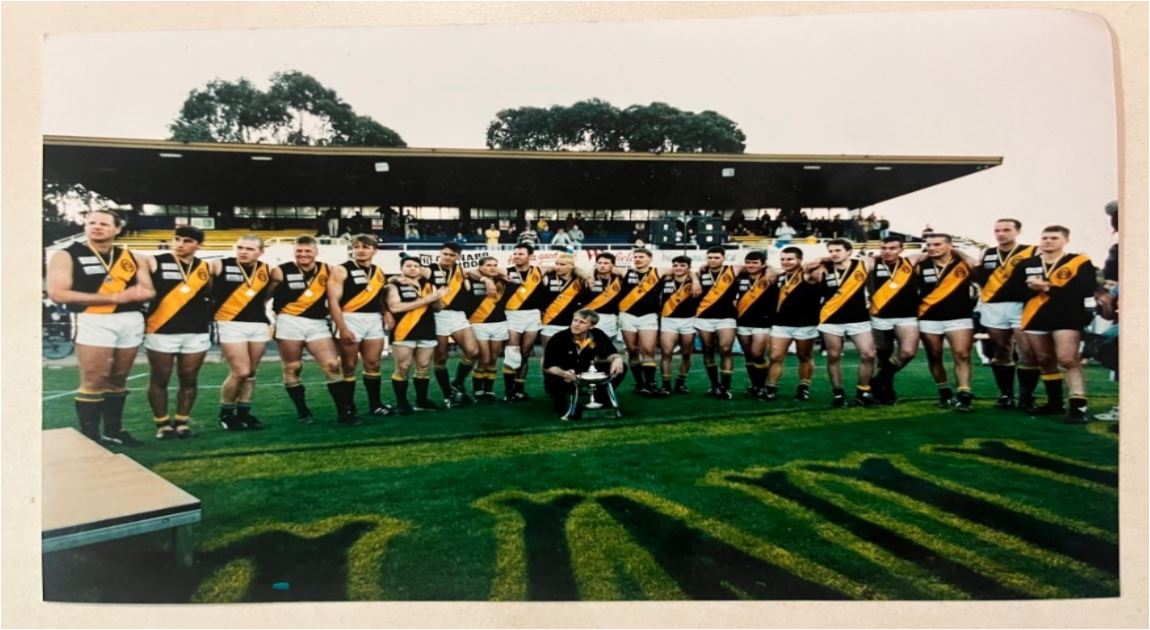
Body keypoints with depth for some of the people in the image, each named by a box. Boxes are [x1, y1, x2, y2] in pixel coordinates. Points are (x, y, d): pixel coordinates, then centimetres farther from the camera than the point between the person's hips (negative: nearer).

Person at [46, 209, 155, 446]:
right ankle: (90, 436, 1)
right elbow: (57, 293, -13)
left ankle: (113, 431, 20)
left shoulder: (129, 257, 13)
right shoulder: (66, 256, -1)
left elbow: (149, 291, 13)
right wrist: (114, 297, -16)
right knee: (94, 382, -7)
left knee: (118, 380, 10)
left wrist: (138, 293, -15)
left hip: (131, 321, 5)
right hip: (94, 322, -5)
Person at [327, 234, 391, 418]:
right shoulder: (340, 270, -7)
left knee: (373, 364, 9)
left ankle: (375, 404, 19)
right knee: (348, 366, 0)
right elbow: (333, 301, -13)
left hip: (374, 320, 6)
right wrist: (342, 328, -19)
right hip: (350, 320, -5)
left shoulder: (378, 271, 12)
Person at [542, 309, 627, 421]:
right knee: (552, 380, -40)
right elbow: (548, 367, -21)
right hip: (561, 374, -3)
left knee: (619, 368, -14)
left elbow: (611, 354, -3)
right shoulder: (558, 338, -24)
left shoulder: (598, 335, -14)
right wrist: (563, 373, -43)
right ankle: (560, 403, -4)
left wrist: (617, 359, -30)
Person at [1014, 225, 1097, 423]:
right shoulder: (1027, 264, 11)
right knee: (1045, 360, 12)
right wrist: (1031, 288, -12)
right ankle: (1054, 402, 26)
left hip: (1067, 317, -5)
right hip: (1035, 317, 5)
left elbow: (1087, 290, -16)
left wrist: (1048, 288, -16)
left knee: (1067, 359, -15)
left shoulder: (1080, 262, -4)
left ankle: (1078, 405, -10)